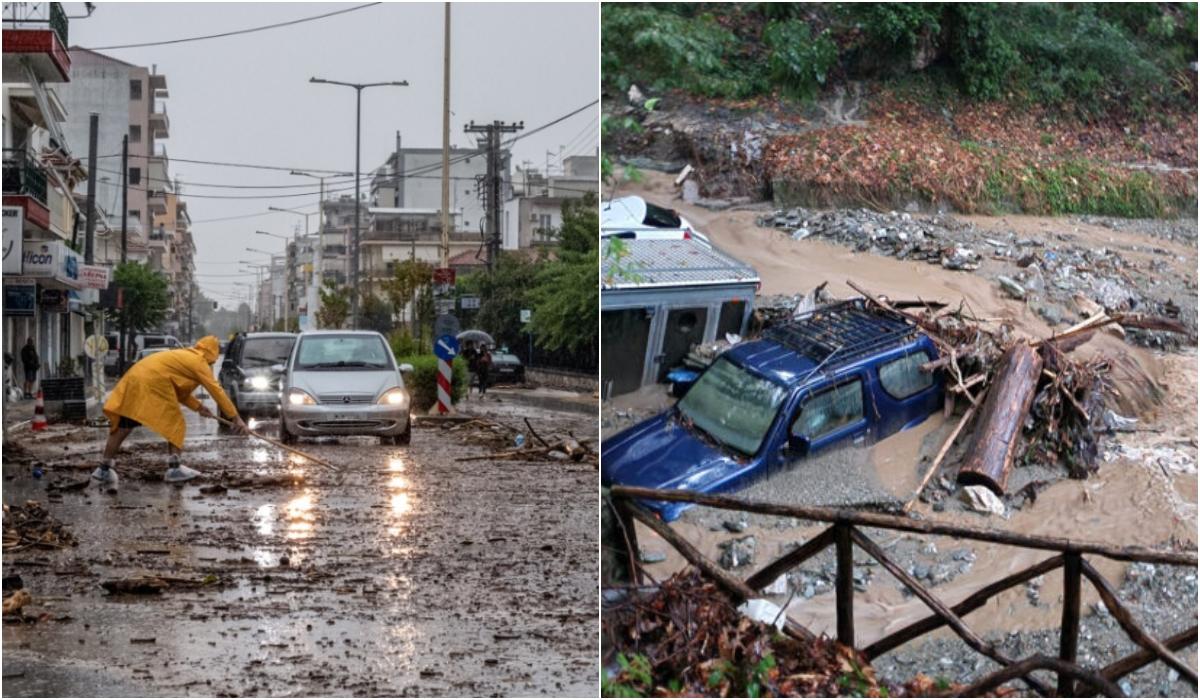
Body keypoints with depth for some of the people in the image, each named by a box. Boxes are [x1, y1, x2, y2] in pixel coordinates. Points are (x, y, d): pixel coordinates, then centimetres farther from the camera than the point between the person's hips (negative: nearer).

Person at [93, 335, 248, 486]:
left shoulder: (184, 356, 30)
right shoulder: (200, 362, 6)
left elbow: (179, 389, 34)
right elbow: (217, 391, 3)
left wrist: (198, 406, 28)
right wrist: (236, 418, 4)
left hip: (134, 377, 8)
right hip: (154, 382, -8)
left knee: (123, 426, 10)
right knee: (175, 424, 5)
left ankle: (105, 469, 11)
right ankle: (174, 468, 0)